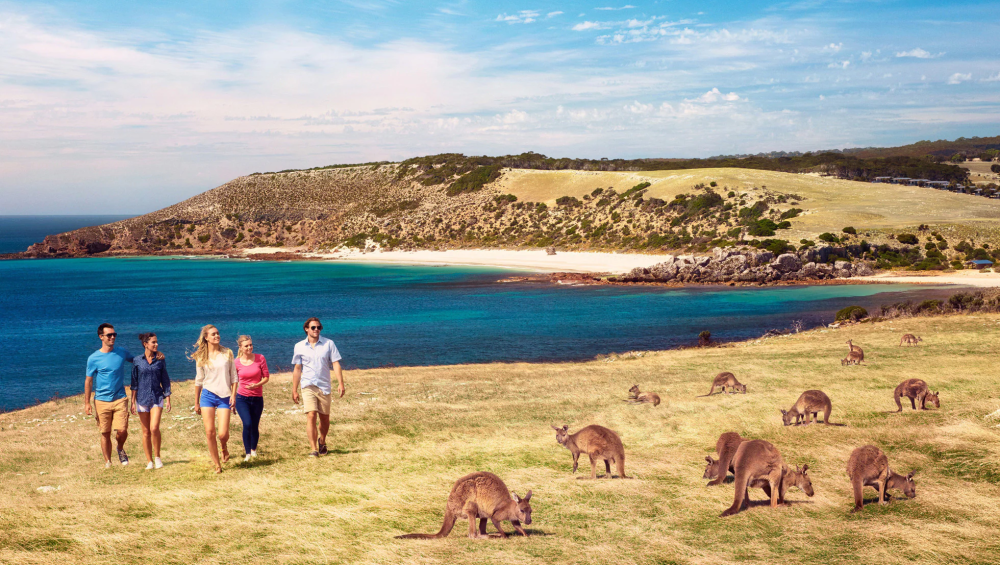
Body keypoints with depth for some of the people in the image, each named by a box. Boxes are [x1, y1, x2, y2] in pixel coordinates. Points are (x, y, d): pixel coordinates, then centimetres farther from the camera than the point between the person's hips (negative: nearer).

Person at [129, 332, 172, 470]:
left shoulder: (160, 360, 3)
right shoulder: (137, 360, 1)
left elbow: (165, 380, 8)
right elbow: (134, 382, 4)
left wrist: (168, 399, 4)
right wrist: (133, 402, 2)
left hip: (157, 397, 0)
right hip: (142, 398, 0)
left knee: (154, 428, -15)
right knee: (146, 432, 5)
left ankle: (157, 457, 2)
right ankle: (149, 461, 13)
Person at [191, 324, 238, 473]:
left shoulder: (227, 353, 5)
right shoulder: (201, 357, 5)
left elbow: (234, 376, 7)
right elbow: (199, 380, 11)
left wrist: (233, 395, -4)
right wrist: (196, 402, 12)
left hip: (225, 396, -1)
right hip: (208, 395, 1)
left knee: (223, 434, -9)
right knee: (209, 432, -5)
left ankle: (224, 448, 27)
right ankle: (217, 465, 9)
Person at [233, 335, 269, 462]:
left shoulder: (260, 358, -3)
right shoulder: (237, 363, -3)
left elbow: (266, 377, 0)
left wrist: (256, 385, -18)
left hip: (257, 398, 1)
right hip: (242, 398, -1)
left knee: (255, 426, 9)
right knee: (247, 424, -18)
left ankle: (253, 449, 36)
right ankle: (247, 453, -7)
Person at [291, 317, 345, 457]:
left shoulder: (328, 344, 3)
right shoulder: (299, 346, 5)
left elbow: (336, 364, 1)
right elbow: (297, 369, 10)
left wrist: (341, 383, -9)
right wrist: (294, 390, 8)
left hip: (324, 386, 1)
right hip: (308, 386, -1)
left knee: (324, 418, 10)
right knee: (311, 416, -15)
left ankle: (322, 441, 37)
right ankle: (314, 449, -14)